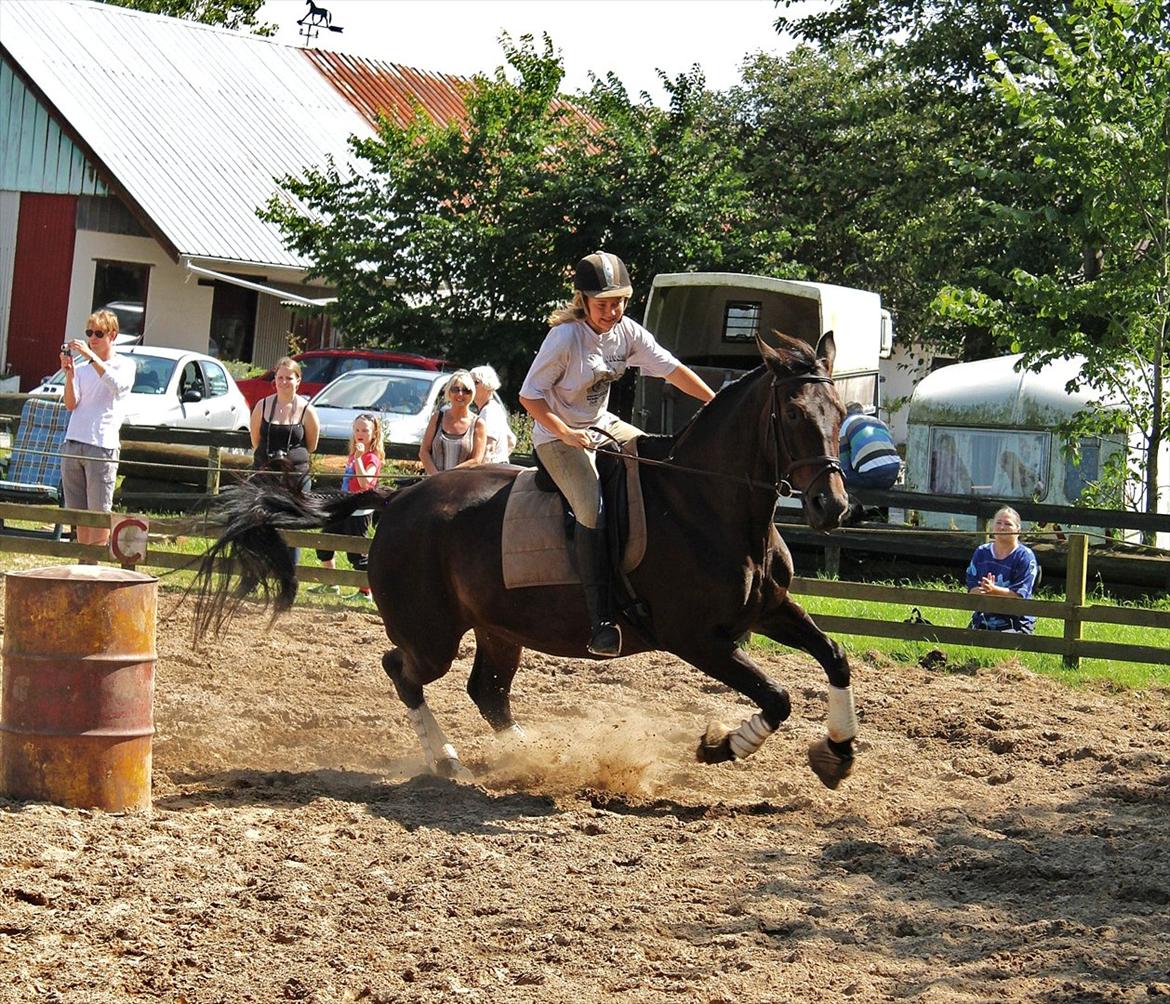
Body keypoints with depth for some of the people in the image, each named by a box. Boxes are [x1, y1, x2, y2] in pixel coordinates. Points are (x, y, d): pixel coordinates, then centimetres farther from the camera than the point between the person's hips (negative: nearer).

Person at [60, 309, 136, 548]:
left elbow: (117, 385, -19)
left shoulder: (125, 365, 5)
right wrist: (69, 374, -9)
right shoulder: (83, 368, 18)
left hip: (102, 446, -5)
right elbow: (71, 404, 6)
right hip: (72, 445, 5)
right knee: (79, 513, 5)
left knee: (99, 512, -7)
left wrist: (91, 355, -22)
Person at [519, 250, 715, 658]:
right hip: (558, 437, -8)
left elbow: (672, 370, -1)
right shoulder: (565, 337, -21)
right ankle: (600, 620, -26)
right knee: (592, 510, -25)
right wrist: (567, 433, -26)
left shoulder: (628, 333, -2)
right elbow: (529, 396, -17)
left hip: (602, 426, 8)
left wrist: (715, 403, -10)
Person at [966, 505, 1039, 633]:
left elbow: (1019, 595, -12)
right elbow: (972, 589, 3)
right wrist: (984, 590, -20)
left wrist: (993, 590, -27)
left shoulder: (1025, 556, -3)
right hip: (983, 620, 3)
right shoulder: (981, 552, 10)